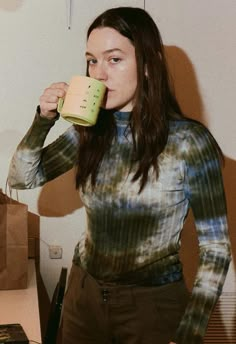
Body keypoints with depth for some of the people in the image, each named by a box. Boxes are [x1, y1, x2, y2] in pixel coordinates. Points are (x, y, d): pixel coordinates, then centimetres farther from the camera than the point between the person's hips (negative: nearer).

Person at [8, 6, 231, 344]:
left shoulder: (190, 141, -18)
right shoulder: (89, 131, -3)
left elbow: (216, 247, -13)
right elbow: (22, 178, 4)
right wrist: (43, 120, -13)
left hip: (153, 304, -4)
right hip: (84, 292, 4)